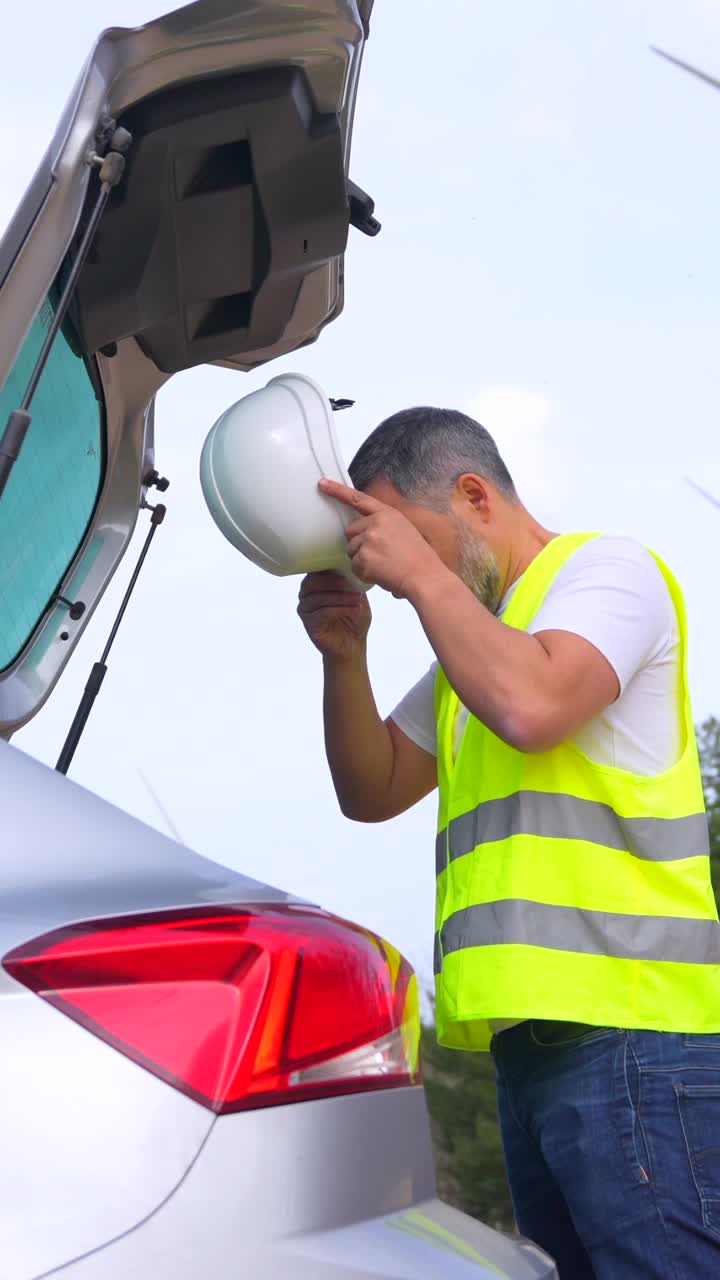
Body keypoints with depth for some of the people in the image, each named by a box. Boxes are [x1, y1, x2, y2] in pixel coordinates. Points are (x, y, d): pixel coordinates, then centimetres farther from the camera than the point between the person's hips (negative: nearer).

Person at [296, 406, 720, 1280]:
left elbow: (530, 706, -21)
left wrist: (422, 572, -10)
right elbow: (373, 792, 23)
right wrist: (344, 655, 8)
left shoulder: (605, 567, -1)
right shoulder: (477, 638, 25)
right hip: (539, 1036, 9)